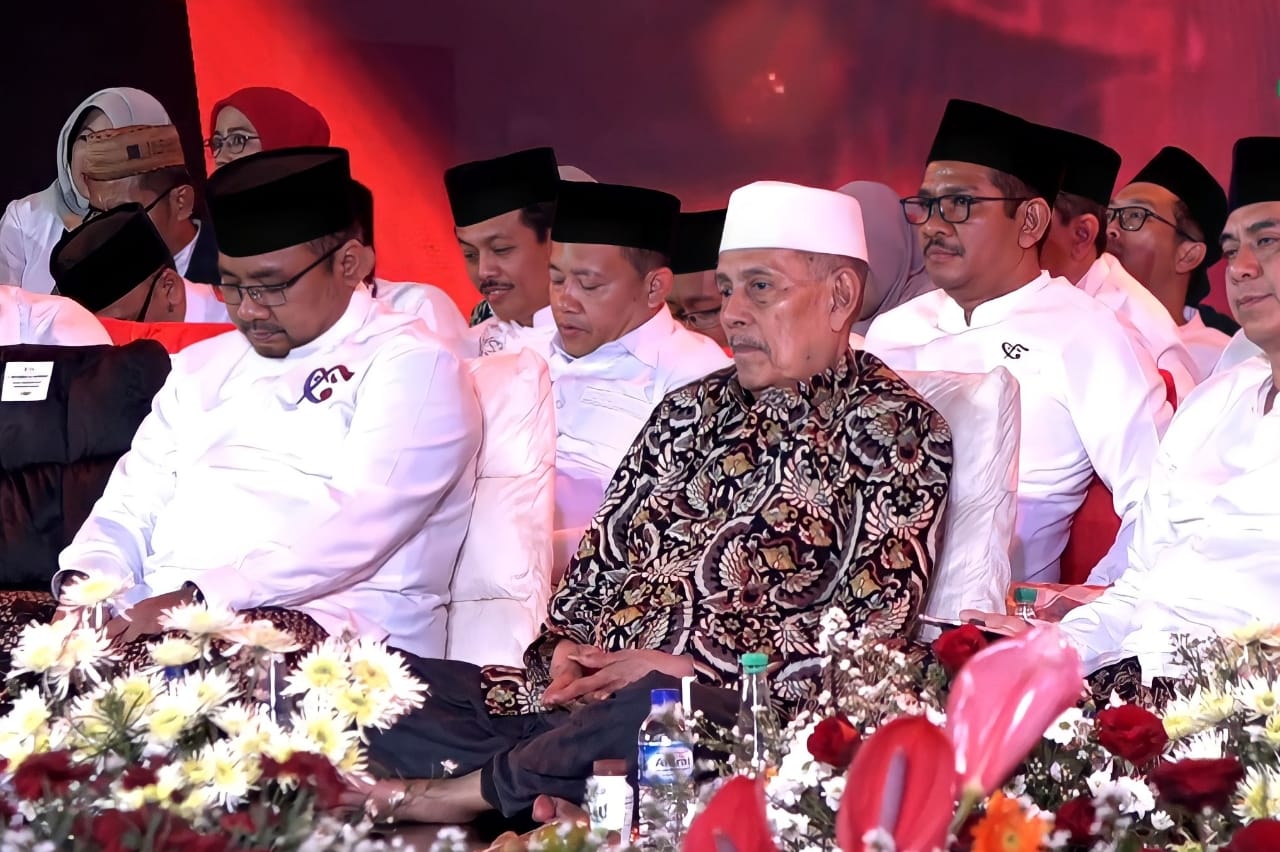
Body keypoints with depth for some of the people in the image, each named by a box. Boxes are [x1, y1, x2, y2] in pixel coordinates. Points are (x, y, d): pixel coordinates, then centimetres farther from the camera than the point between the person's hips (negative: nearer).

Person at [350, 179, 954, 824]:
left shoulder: (897, 433, 1)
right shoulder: (693, 409, 22)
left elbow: (868, 645, -8)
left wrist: (688, 670, -12)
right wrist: (565, 648, 1)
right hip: (580, 698, 7)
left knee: (656, 708, -42)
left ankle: (465, 790, -21)